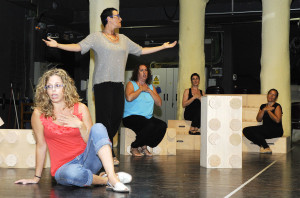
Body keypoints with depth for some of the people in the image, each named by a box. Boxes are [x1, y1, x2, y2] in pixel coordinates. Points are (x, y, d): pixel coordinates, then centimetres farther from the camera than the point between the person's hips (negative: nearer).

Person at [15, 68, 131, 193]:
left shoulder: (80, 108, 1)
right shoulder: (39, 113, -4)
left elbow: (91, 141, 3)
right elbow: (41, 145, 4)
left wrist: (80, 125, -15)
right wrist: (36, 177, 8)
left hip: (87, 159, 3)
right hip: (64, 167, -2)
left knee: (98, 128, -24)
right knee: (73, 173, -40)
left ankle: (112, 177, -34)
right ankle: (105, 180, -11)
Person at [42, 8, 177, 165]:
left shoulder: (123, 39, 19)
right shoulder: (96, 37, 2)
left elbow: (141, 51, 26)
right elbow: (79, 47, -7)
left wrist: (163, 47, 28)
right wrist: (57, 45, -20)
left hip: (118, 83, 6)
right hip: (102, 82, -6)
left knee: (117, 116, 1)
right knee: (104, 118, -8)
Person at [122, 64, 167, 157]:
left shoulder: (151, 86, 19)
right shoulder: (131, 84, 4)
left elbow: (159, 103, 8)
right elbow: (129, 98, -18)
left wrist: (149, 90, 0)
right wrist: (141, 89, -4)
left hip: (148, 117, 6)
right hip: (131, 117, -6)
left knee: (162, 125, -21)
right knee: (150, 125, -33)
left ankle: (144, 146, -7)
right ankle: (134, 147, -12)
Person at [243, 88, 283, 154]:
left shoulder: (277, 106, -1)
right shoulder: (263, 106, 16)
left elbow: (277, 120, -15)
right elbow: (258, 119, 6)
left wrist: (268, 110, -8)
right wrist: (264, 109, -6)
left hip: (276, 131, -7)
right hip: (265, 128, 7)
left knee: (252, 129, -26)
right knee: (245, 130, -16)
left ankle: (266, 148, -18)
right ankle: (262, 145, -23)